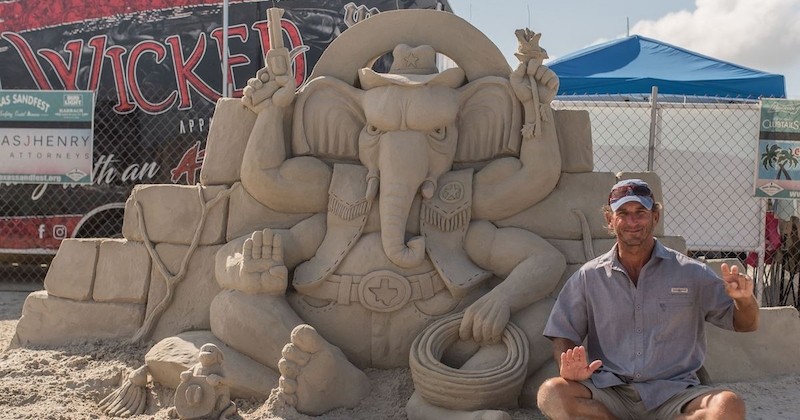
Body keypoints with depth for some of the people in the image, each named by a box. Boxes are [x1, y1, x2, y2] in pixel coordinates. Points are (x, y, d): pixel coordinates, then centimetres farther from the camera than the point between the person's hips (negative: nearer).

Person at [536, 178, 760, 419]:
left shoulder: (690, 273, 6)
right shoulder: (589, 277, 7)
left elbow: (746, 324, 11)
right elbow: (563, 336, 8)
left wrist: (744, 299, -13)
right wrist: (569, 368, -14)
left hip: (673, 393, 0)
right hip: (610, 393, 0)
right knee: (551, 394, -30)